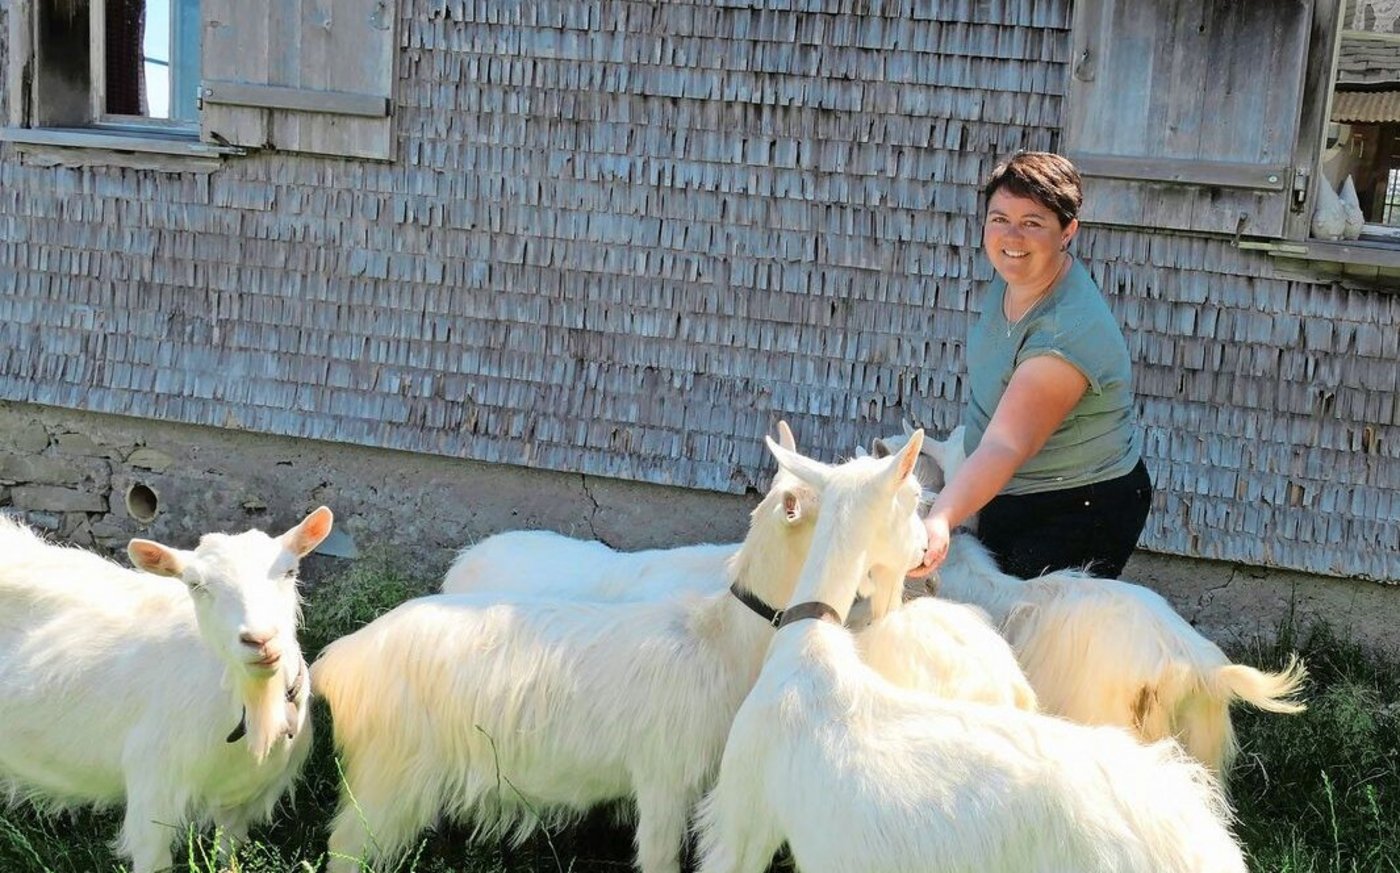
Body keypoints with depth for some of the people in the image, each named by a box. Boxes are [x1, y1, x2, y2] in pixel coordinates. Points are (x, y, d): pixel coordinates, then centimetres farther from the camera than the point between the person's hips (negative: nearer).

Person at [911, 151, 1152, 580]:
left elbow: (1005, 447, -40)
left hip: (1081, 510, -9)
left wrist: (939, 521, -54)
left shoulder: (1068, 332, -32)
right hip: (1008, 497, 9)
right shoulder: (1014, 275, -4)